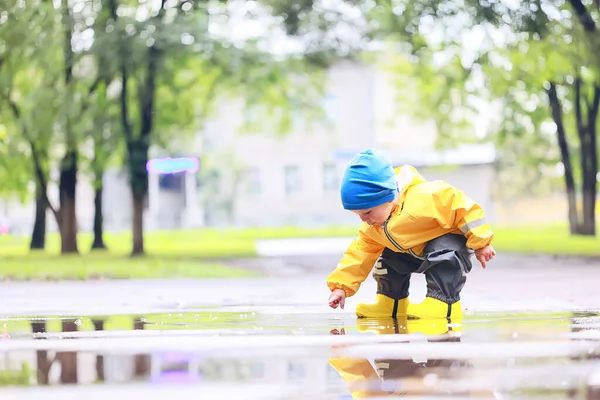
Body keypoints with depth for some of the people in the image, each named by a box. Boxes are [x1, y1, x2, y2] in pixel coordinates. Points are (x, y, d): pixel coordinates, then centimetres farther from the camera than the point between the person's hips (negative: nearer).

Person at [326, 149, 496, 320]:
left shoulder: (423, 199, -38)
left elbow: (462, 206, -33)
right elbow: (361, 251, -3)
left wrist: (480, 243, -30)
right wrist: (341, 285, -10)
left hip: (450, 237, -8)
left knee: (444, 254, -36)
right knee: (387, 258, 4)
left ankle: (443, 302, -27)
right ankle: (391, 301, 21)